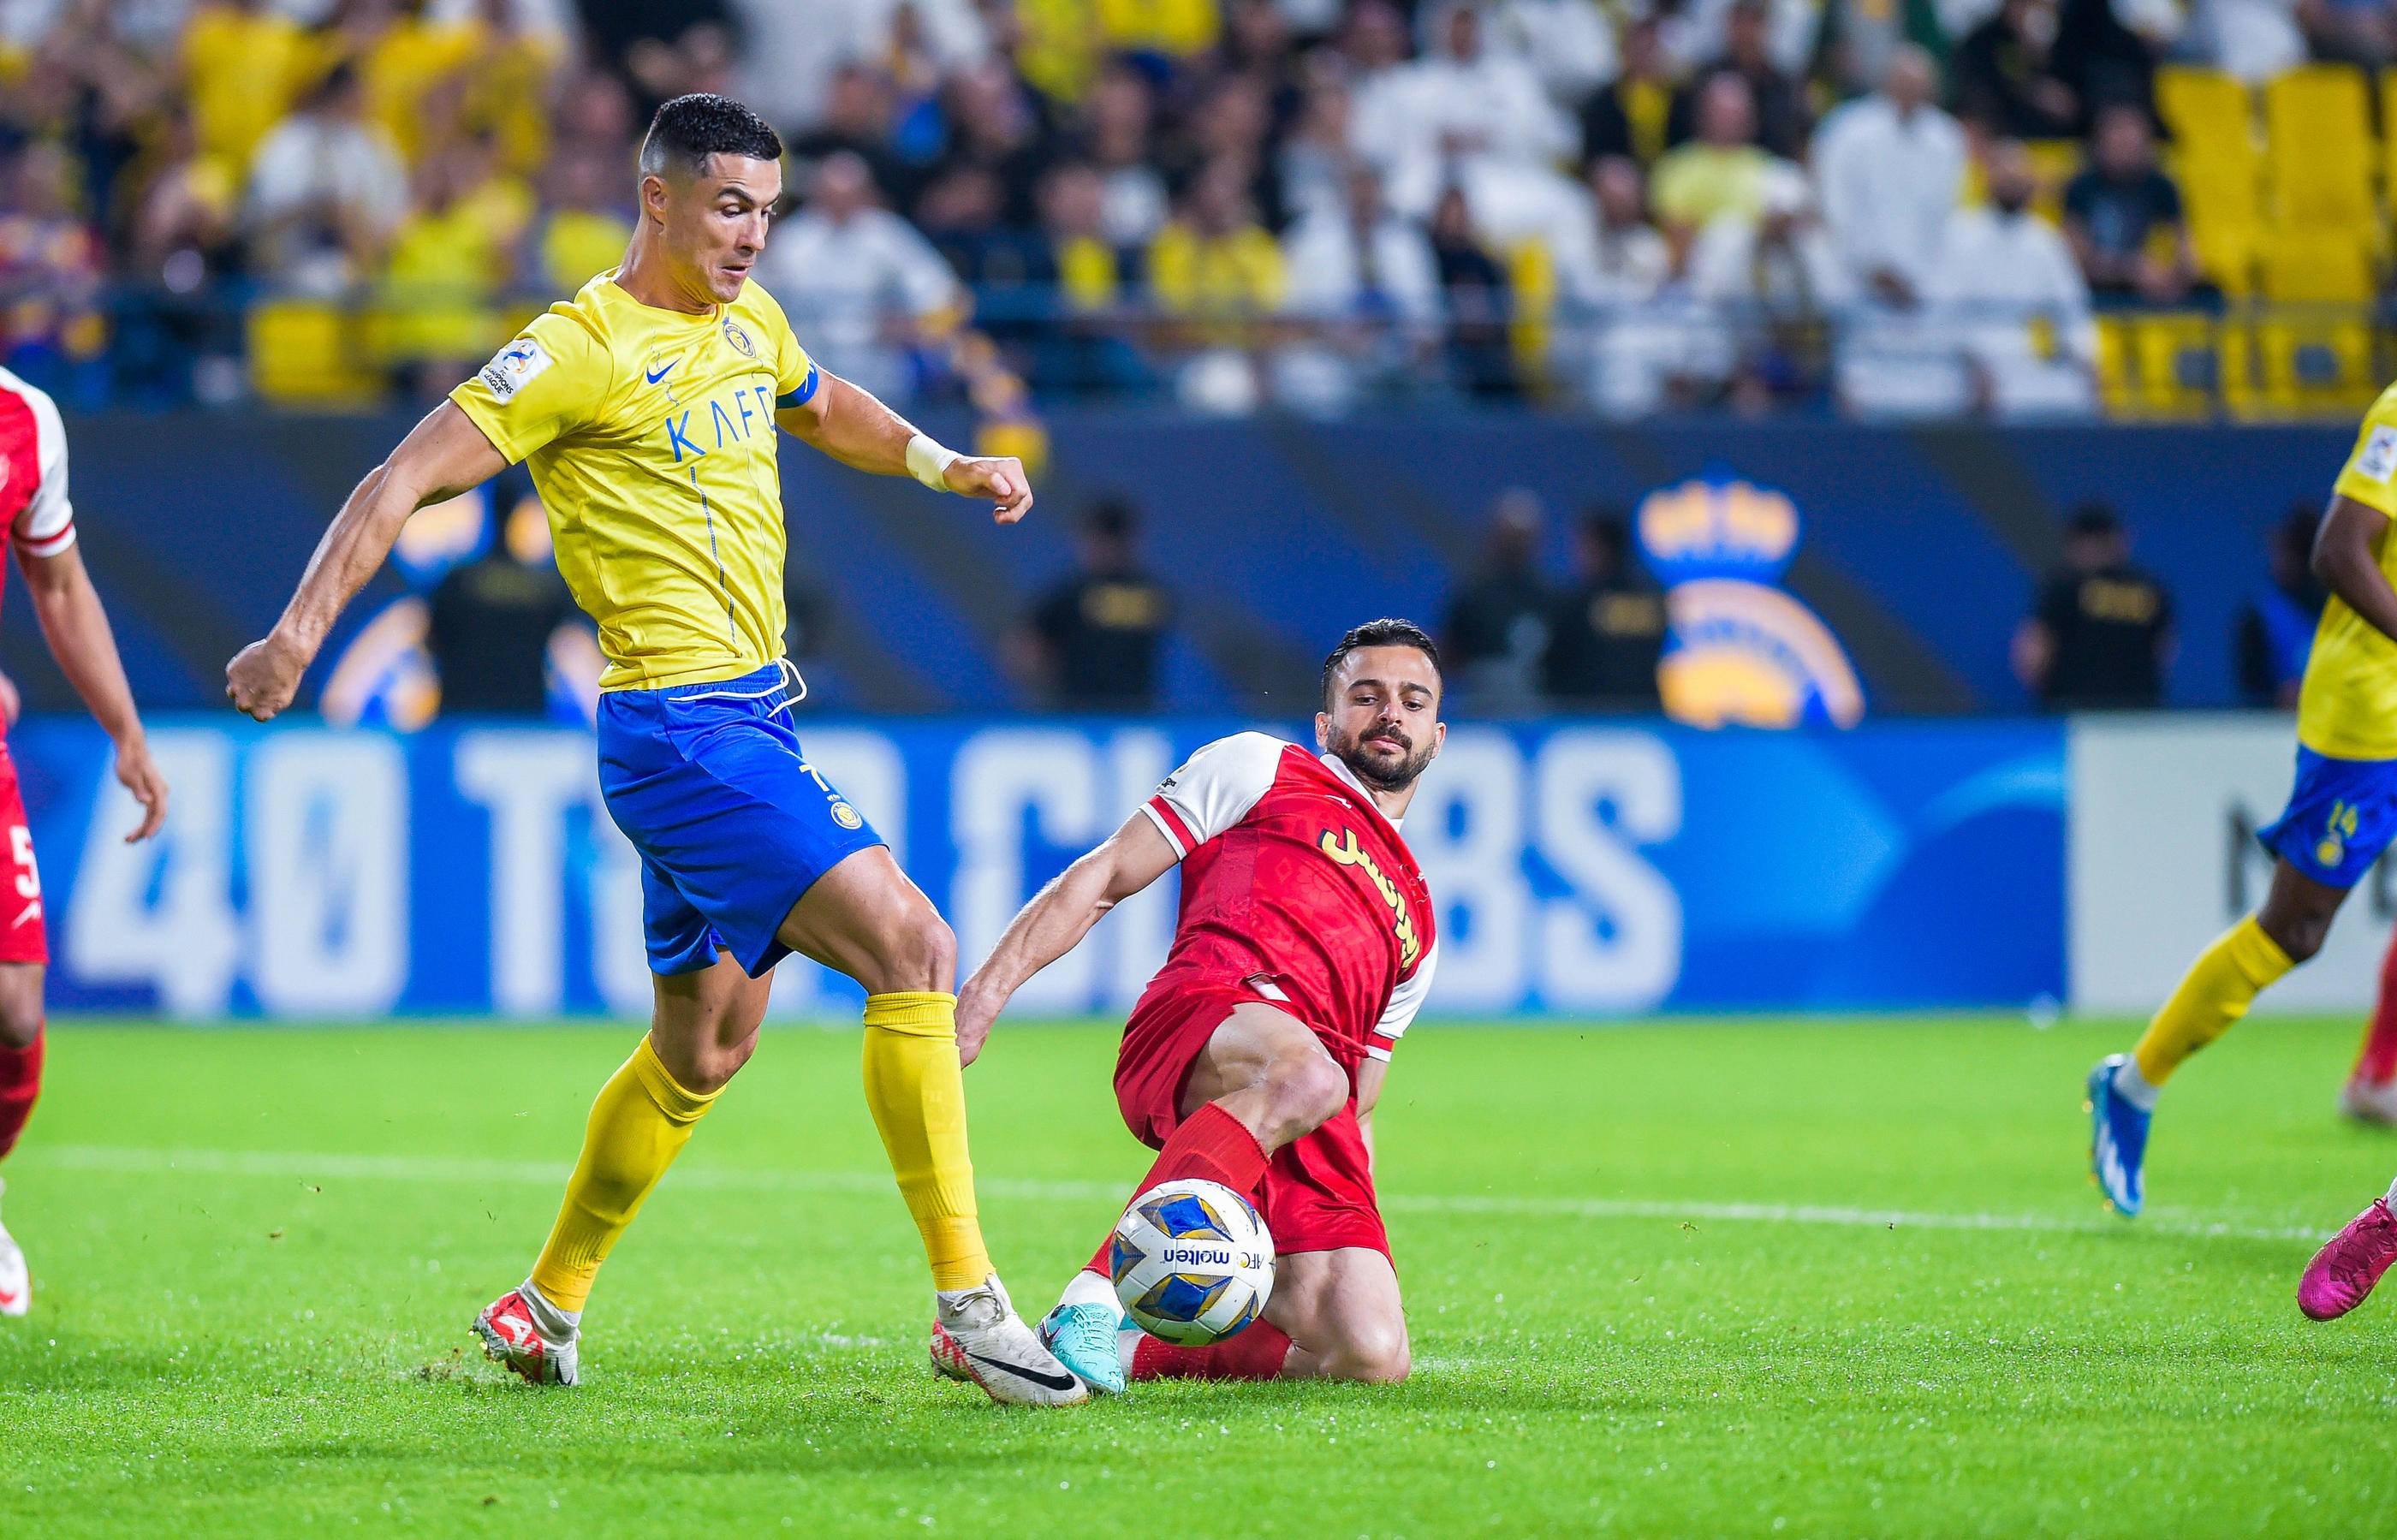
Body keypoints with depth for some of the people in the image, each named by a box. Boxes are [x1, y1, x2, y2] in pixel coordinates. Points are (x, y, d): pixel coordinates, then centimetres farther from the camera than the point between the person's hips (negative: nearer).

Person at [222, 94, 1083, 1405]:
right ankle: (967, 1306, -17)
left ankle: (547, 1309, 30)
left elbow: (821, 407, 35)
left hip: (745, 720, 10)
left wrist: (943, 465, 19)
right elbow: (407, 478, -13)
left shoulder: (745, 322, 13)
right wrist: (301, 630, -22)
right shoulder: (583, 350, -12)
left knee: (704, 1046, 16)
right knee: (910, 947, -18)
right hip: (681, 723, -9)